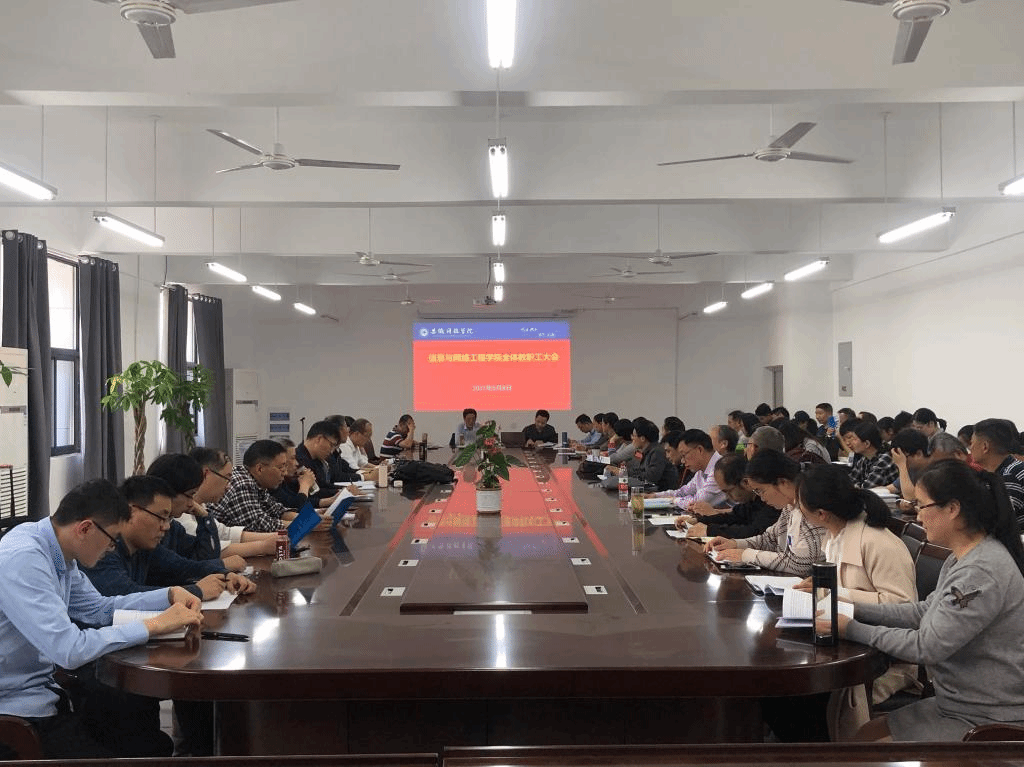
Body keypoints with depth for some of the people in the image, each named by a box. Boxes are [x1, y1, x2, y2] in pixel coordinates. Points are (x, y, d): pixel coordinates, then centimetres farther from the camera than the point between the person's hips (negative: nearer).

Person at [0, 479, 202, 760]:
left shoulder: (58, 554, 2)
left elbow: (100, 608, 16)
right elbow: (69, 650, -31)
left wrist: (171, 595, 4)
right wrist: (153, 626, -23)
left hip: (44, 692, 9)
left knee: (155, 744, 4)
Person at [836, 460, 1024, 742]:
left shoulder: (983, 573, -28)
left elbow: (926, 647, -25)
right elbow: (924, 612, 12)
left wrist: (852, 629, -16)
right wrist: (857, 609, 3)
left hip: (987, 721, -10)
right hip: (958, 704, 10)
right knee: (864, 734, 12)